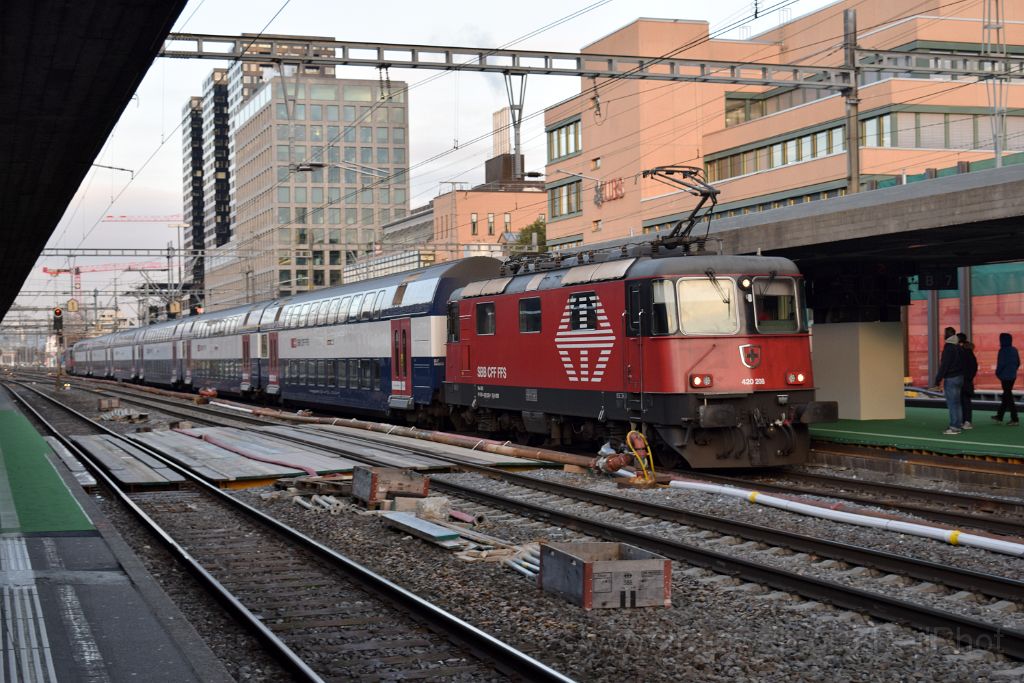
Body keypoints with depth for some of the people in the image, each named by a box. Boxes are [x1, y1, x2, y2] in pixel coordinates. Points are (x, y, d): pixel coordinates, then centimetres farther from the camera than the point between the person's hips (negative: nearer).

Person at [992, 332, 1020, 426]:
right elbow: (1018, 363, 13)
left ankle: (1014, 419, -6)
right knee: (1006, 396, 17)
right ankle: (999, 416, 28)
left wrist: (998, 373, -5)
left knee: (1008, 397, -5)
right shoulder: (1014, 350, 8)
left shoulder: (1003, 351, -16)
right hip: (1013, 376, 8)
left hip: (1005, 377, -8)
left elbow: (1001, 363, -19)